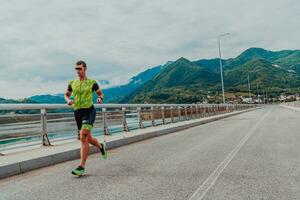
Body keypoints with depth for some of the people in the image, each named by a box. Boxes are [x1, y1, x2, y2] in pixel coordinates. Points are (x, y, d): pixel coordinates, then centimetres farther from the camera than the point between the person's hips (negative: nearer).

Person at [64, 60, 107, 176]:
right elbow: (66, 95, 22)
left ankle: (82, 167, -14)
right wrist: (68, 100, -1)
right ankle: (101, 146, 45)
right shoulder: (72, 83, 10)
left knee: (83, 136, -20)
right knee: (87, 138, 13)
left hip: (89, 110, -5)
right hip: (77, 112, 5)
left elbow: (100, 93, 11)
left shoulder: (92, 82, 1)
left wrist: (100, 99, -12)